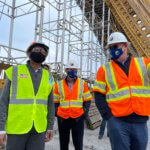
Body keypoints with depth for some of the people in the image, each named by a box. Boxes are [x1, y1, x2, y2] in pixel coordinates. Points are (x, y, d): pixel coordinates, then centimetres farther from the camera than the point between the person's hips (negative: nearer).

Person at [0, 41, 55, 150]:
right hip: (16, 128, -2)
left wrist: (50, 127, 8)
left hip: (39, 129, 2)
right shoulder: (15, 71, -1)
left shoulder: (48, 76, 5)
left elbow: (50, 104, 9)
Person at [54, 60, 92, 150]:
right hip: (62, 119, 2)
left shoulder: (82, 83, 1)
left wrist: (84, 113, -4)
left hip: (78, 118, -1)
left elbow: (87, 101, 5)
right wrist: (57, 113, -2)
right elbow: (55, 102, 9)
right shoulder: (59, 84, 3)